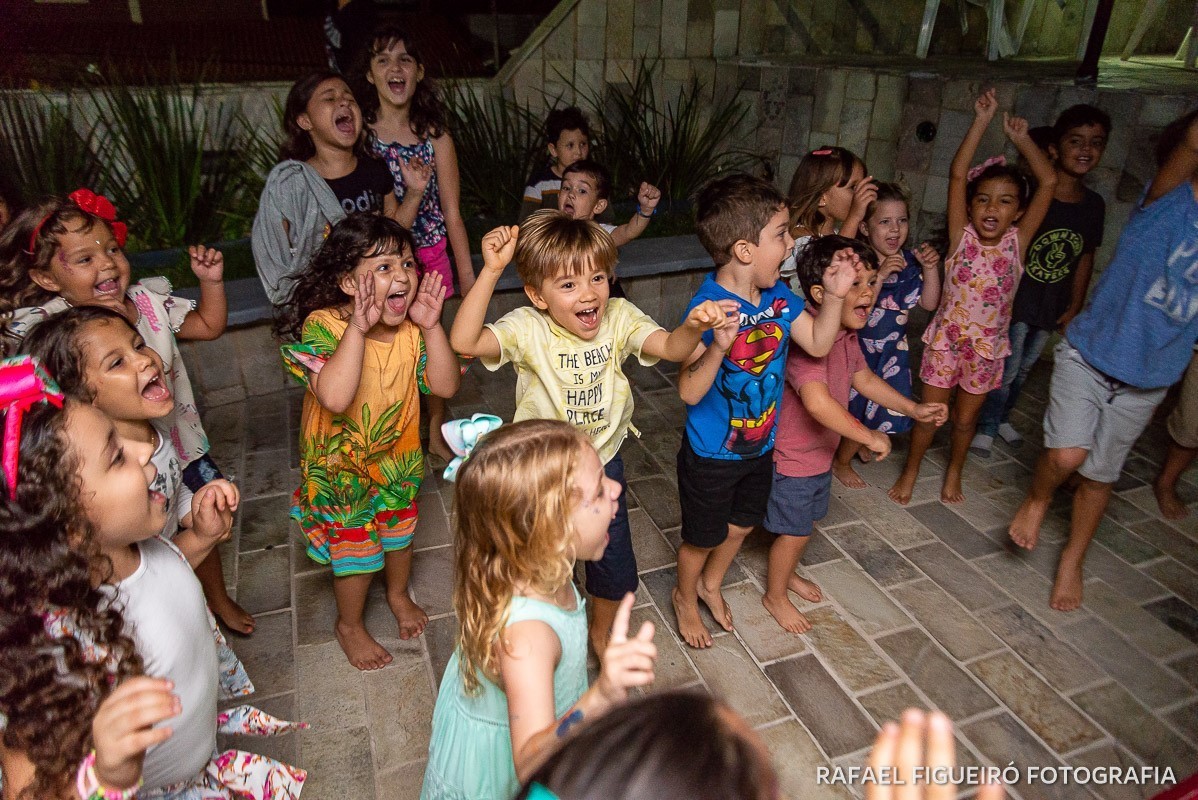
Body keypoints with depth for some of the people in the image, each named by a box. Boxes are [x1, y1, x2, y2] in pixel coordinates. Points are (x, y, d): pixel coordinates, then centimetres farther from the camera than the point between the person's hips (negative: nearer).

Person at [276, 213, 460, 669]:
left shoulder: (411, 327, -13)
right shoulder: (322, 326, -28)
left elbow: (446, 386, -17)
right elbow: (334, 397, -44)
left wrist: (431, 326, -26)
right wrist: (358, 328, -46)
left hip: (398, 455, 5)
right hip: (342, 463, -4)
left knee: (400, 529, 25)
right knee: (356, 546, 12)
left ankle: (398, 593, 56)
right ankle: (349, 624, 41)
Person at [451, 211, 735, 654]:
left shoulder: (619, 318, -13)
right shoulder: (527, 328, -21)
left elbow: (671, 347, -24)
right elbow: (465, 341, -35)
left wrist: (693, 326, -47)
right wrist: (491, 270, -42)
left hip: (603, 461, 3)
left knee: (614, 563, 16)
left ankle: (602, 632, 48)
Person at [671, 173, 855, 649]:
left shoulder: (779, 296, -8)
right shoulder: (709, 307, -30)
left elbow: (818, 343, 3)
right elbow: (689, 392, -32)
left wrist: (834, 296, -11)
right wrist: (718, 347, -49)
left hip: (760, 445, 7)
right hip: (711, 453, -7)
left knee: (742, 524, 26)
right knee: (703, 537, 16)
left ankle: (711, 584, 55)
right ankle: (685, 597, 47)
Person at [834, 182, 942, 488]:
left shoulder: (909, 262, -3)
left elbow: (929, 303, 0)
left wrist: (930, 268, -12)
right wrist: (879, 275, -38)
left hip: (893, 349, 6)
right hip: (859, 347, -6)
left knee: (887, 404, 18)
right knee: (860, 409, 3)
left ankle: (860, 443, 49)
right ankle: (841, 462, 29)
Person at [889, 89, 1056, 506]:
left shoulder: (1017, 241, -6)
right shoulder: (960, 236, -10)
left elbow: (1048, 182, -12)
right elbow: (957, 174, -19)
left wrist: (1021, 139, -11)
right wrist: (981, 121, -20)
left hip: (987, 346, 2)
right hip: (945, 338, -2)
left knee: (966, 417, 16)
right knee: (929, 412, 8)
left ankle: (954, 471, 40)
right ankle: (911, 470, 29)